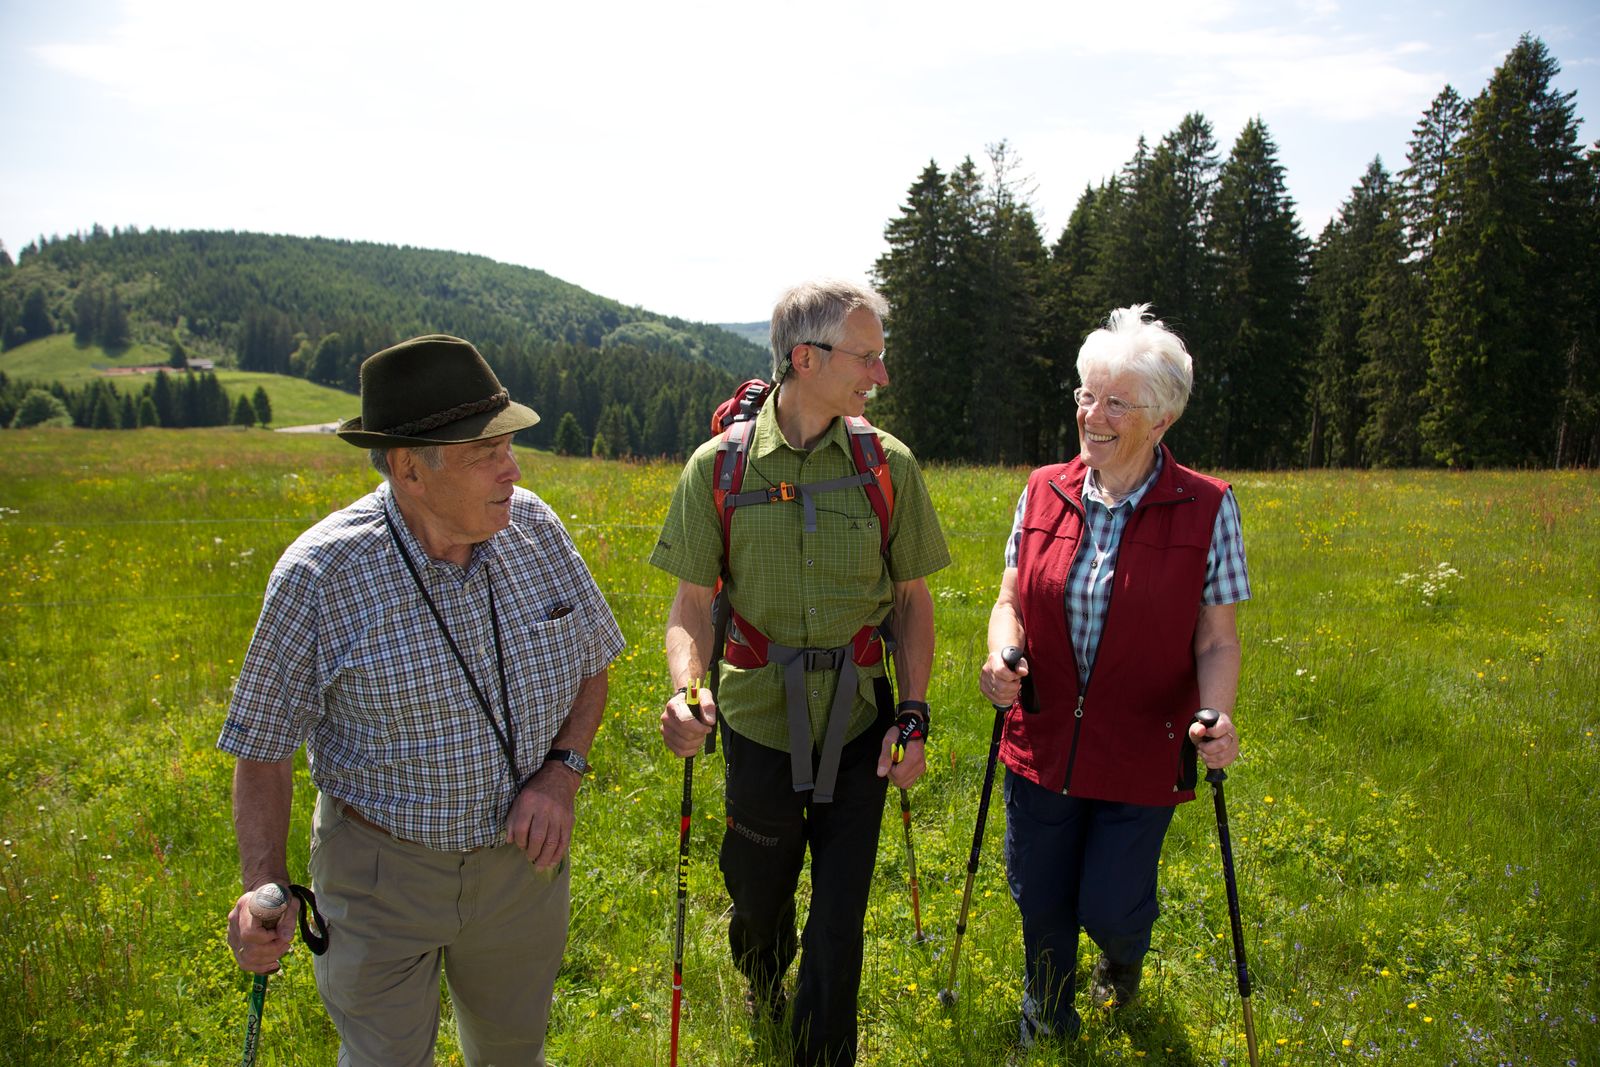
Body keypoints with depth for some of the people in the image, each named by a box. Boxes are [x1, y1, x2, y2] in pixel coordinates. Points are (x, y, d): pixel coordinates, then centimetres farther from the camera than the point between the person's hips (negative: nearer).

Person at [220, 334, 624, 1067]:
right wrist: (264, 890, -23)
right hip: (383, 869, -3)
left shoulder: (534, 528, -10)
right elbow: (263, 746, -11)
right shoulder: (319, 574, -21)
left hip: (521, 857, 4)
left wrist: (561, 770, -14)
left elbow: (590, 668, 2)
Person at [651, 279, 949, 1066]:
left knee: (840, 918, 7)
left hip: (858, 726, 0)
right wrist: (685, 690, -23)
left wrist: (913, 716, -4)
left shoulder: (887, 463, -4)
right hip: (760, 722, 0)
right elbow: (693, 601, -5)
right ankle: (762, 984, 55)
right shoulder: (718, 467, -8)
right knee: (759, 892, 20)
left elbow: (911, 598, 2)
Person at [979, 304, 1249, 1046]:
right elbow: (1011, 602, 6)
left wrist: (1215, 715, -24)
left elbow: (1217, 639, -5)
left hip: (1141, 756, -2)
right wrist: (1002, 656, -15)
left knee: (1108, 906, 6)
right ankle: (1046, 1011, 48)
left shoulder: (1206, 509, -9)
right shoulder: (1043, 493, -1)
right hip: (1043, 741, 3)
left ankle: (1125, 954, 47)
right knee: (1039, 897, 15)